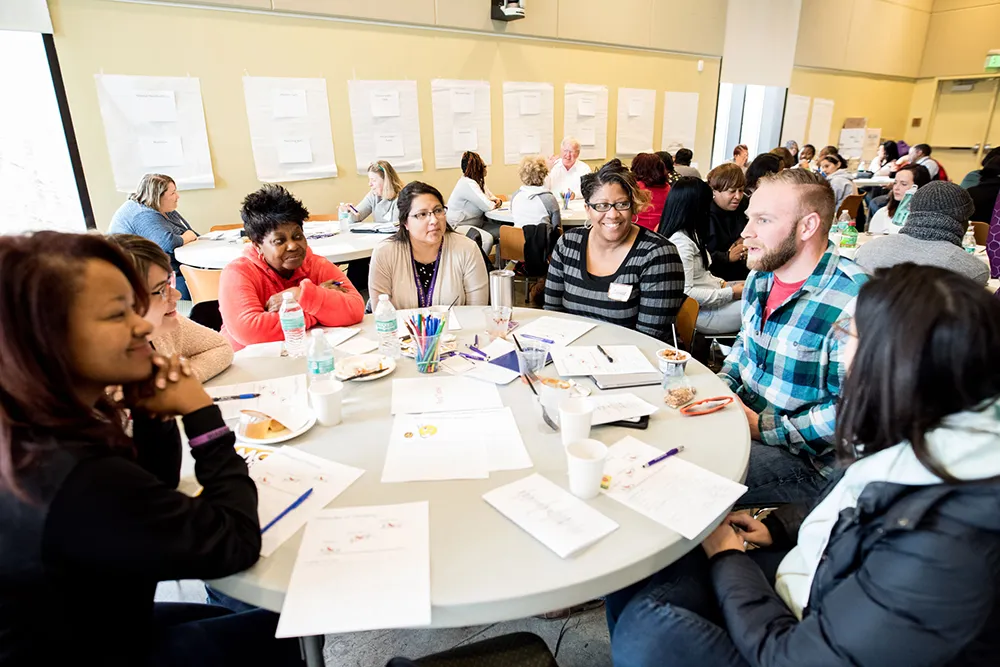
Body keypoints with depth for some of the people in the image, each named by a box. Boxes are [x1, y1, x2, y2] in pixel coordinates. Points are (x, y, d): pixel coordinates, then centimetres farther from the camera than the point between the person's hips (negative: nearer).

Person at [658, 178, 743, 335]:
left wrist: (723, 283, 4)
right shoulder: (680, 241, -22)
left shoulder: (688, 234, 9)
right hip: (701, 312, -10)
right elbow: (685, 292, -27)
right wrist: (731, 293, -20)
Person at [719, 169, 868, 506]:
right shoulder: (761, 276, 4)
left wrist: (763, 427, -20)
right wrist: (721, 385, 2)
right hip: (740, 416, 8)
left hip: (805, 458, -8)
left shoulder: (851, 303, -24)